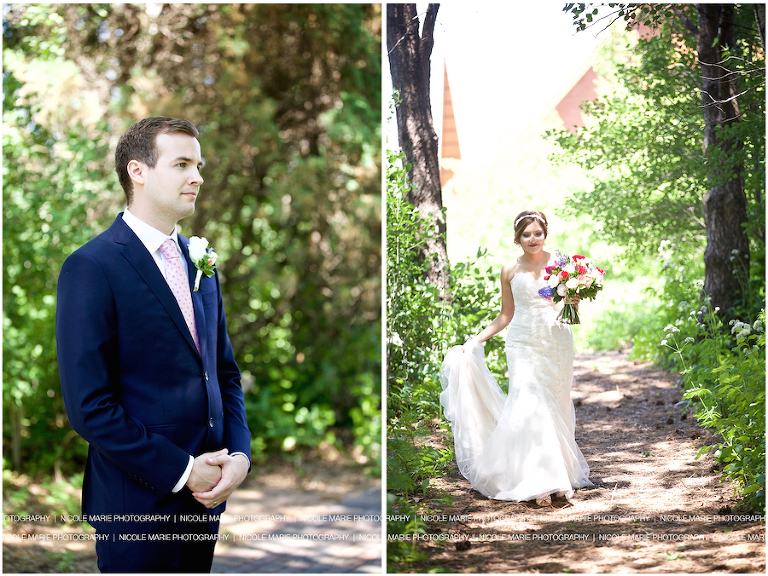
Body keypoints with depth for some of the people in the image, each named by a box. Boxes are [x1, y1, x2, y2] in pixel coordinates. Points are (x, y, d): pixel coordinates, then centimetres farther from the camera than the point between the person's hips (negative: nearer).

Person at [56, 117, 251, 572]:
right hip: (140, 500, -6)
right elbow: (89, 406, -16)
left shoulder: (200, 262, 12)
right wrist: (181, 471, -16)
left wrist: (239, 454, -2)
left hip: (207, 491, 6)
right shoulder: (91, 267, -12)